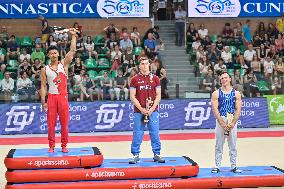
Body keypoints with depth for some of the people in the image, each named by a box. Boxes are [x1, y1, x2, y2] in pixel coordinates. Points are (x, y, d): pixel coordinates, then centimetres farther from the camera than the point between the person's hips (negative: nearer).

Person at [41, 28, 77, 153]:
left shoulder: (64, 64, 5)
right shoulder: (45, 70, 4)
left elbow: (72, 50, -4)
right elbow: (43, 86, 2)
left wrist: (73, 36, -10)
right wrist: (43, 102, -4)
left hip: (63, 97, 0)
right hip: (51, 97, 0)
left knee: (64, 123, 2)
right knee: (51, 124, 2)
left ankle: (64, 146, 11)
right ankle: (51, 146, 11)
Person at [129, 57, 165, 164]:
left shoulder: (155, 79, 6)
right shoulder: (135, 79, 3)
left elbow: (158, 96, 4)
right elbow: (132, 97, 0)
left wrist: (151, 109, -8)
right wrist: (141, 109, -10)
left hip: (153, 111, 1)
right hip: (139, 111, -1)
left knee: (155, 133, 3)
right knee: (137, 134, 1)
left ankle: (157, 154, 12)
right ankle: (135, 155, 8)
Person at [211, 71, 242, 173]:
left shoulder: (236, 93, 4)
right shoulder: (216, 93, 1)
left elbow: (238, 110, -1)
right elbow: (215, 110, -6)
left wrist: (232, 123, -12)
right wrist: (223, 123, -14)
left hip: (232, 121, 1)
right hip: (220, 120, -1)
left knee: (233, 146, 5)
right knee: (219, 146, 3)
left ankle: (233, 166, 12)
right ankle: (217, 166, 9)